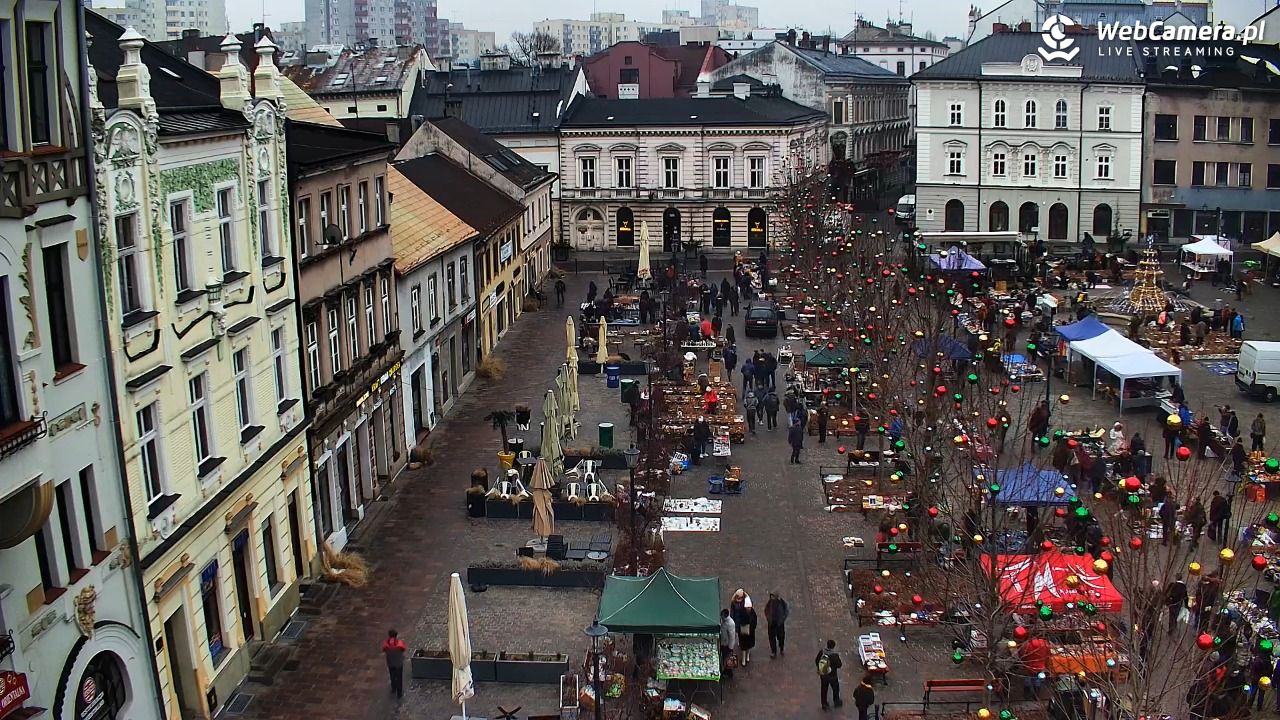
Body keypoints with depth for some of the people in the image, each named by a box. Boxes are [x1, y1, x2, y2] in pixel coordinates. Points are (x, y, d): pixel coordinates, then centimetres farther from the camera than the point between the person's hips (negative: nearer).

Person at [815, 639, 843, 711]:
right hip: (832, 675, -3)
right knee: (835, 689, 23)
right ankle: (836, 702, 44)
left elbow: (816, 661, -4)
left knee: (824, 689, 21)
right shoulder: (835, 655, -29)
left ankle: (824, 704, 35)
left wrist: (819, 669, 13)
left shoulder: (821, 652, -16)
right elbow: (839, 665, -16)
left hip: (823, 675, 3)